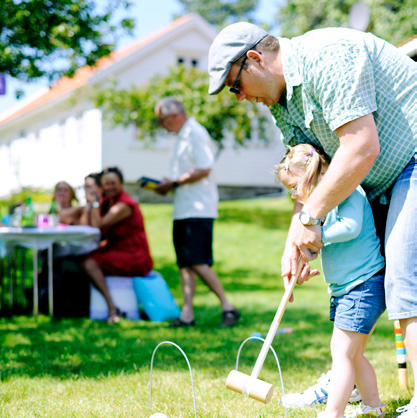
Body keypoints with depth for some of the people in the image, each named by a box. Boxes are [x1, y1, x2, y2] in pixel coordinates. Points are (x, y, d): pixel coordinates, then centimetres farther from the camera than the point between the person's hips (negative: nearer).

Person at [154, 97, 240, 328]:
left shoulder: (196, 133, -12)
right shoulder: (182, 136, 19)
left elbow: (203, 170, -20)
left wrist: (174, 183, -13)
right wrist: (167, 185, 11)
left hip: (198, 210, -10)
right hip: (183, 210, 10)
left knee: (198, 262, -13)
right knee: (184, 263, 7)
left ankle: (228, 307, -5)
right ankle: (187, 314, 9)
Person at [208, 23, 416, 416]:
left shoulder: (326, 55, -21)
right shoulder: (282, 101, 10)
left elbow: (362, 148, -25)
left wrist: (309, 217, -19)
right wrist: (295, 239, -4)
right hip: (384, 183, 10)